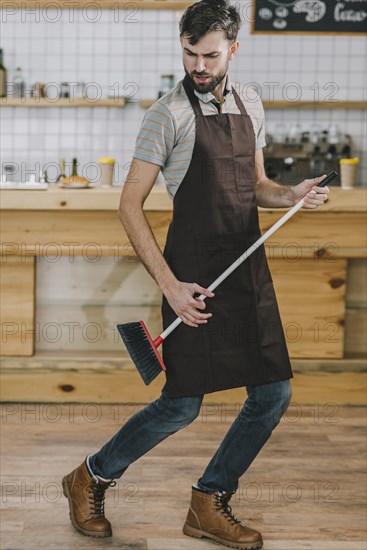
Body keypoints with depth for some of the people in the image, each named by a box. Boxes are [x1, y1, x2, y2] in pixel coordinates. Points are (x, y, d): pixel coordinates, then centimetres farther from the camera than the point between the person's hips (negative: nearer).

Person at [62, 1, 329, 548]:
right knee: (182, 405, -4)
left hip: (250, 268, 7)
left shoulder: (250, 105, 12)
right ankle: (90, 480, 19)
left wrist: (292, 193, 0)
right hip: (195, 274, -6)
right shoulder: (169, 113, -8)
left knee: (273, 394, 5)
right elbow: (130, 207, -9)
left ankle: (209, 504, 19)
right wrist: (170, 286, -16)